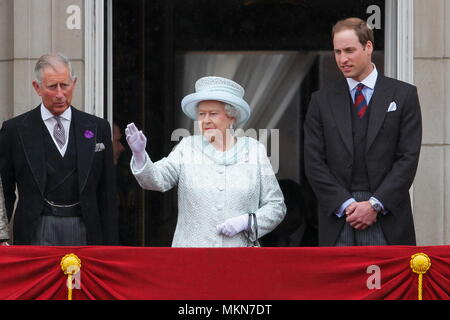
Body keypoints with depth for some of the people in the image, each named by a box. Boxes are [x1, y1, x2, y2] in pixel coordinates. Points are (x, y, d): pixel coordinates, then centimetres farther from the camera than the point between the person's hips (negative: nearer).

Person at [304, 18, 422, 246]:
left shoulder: (403, 95, 6)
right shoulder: (322, 100, 10)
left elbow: (408, 158, 0)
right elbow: (314, 162, 5)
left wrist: (375, 204, -9)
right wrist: (346, 204, -8)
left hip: (387, 220, -1)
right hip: (337, 222, 1)